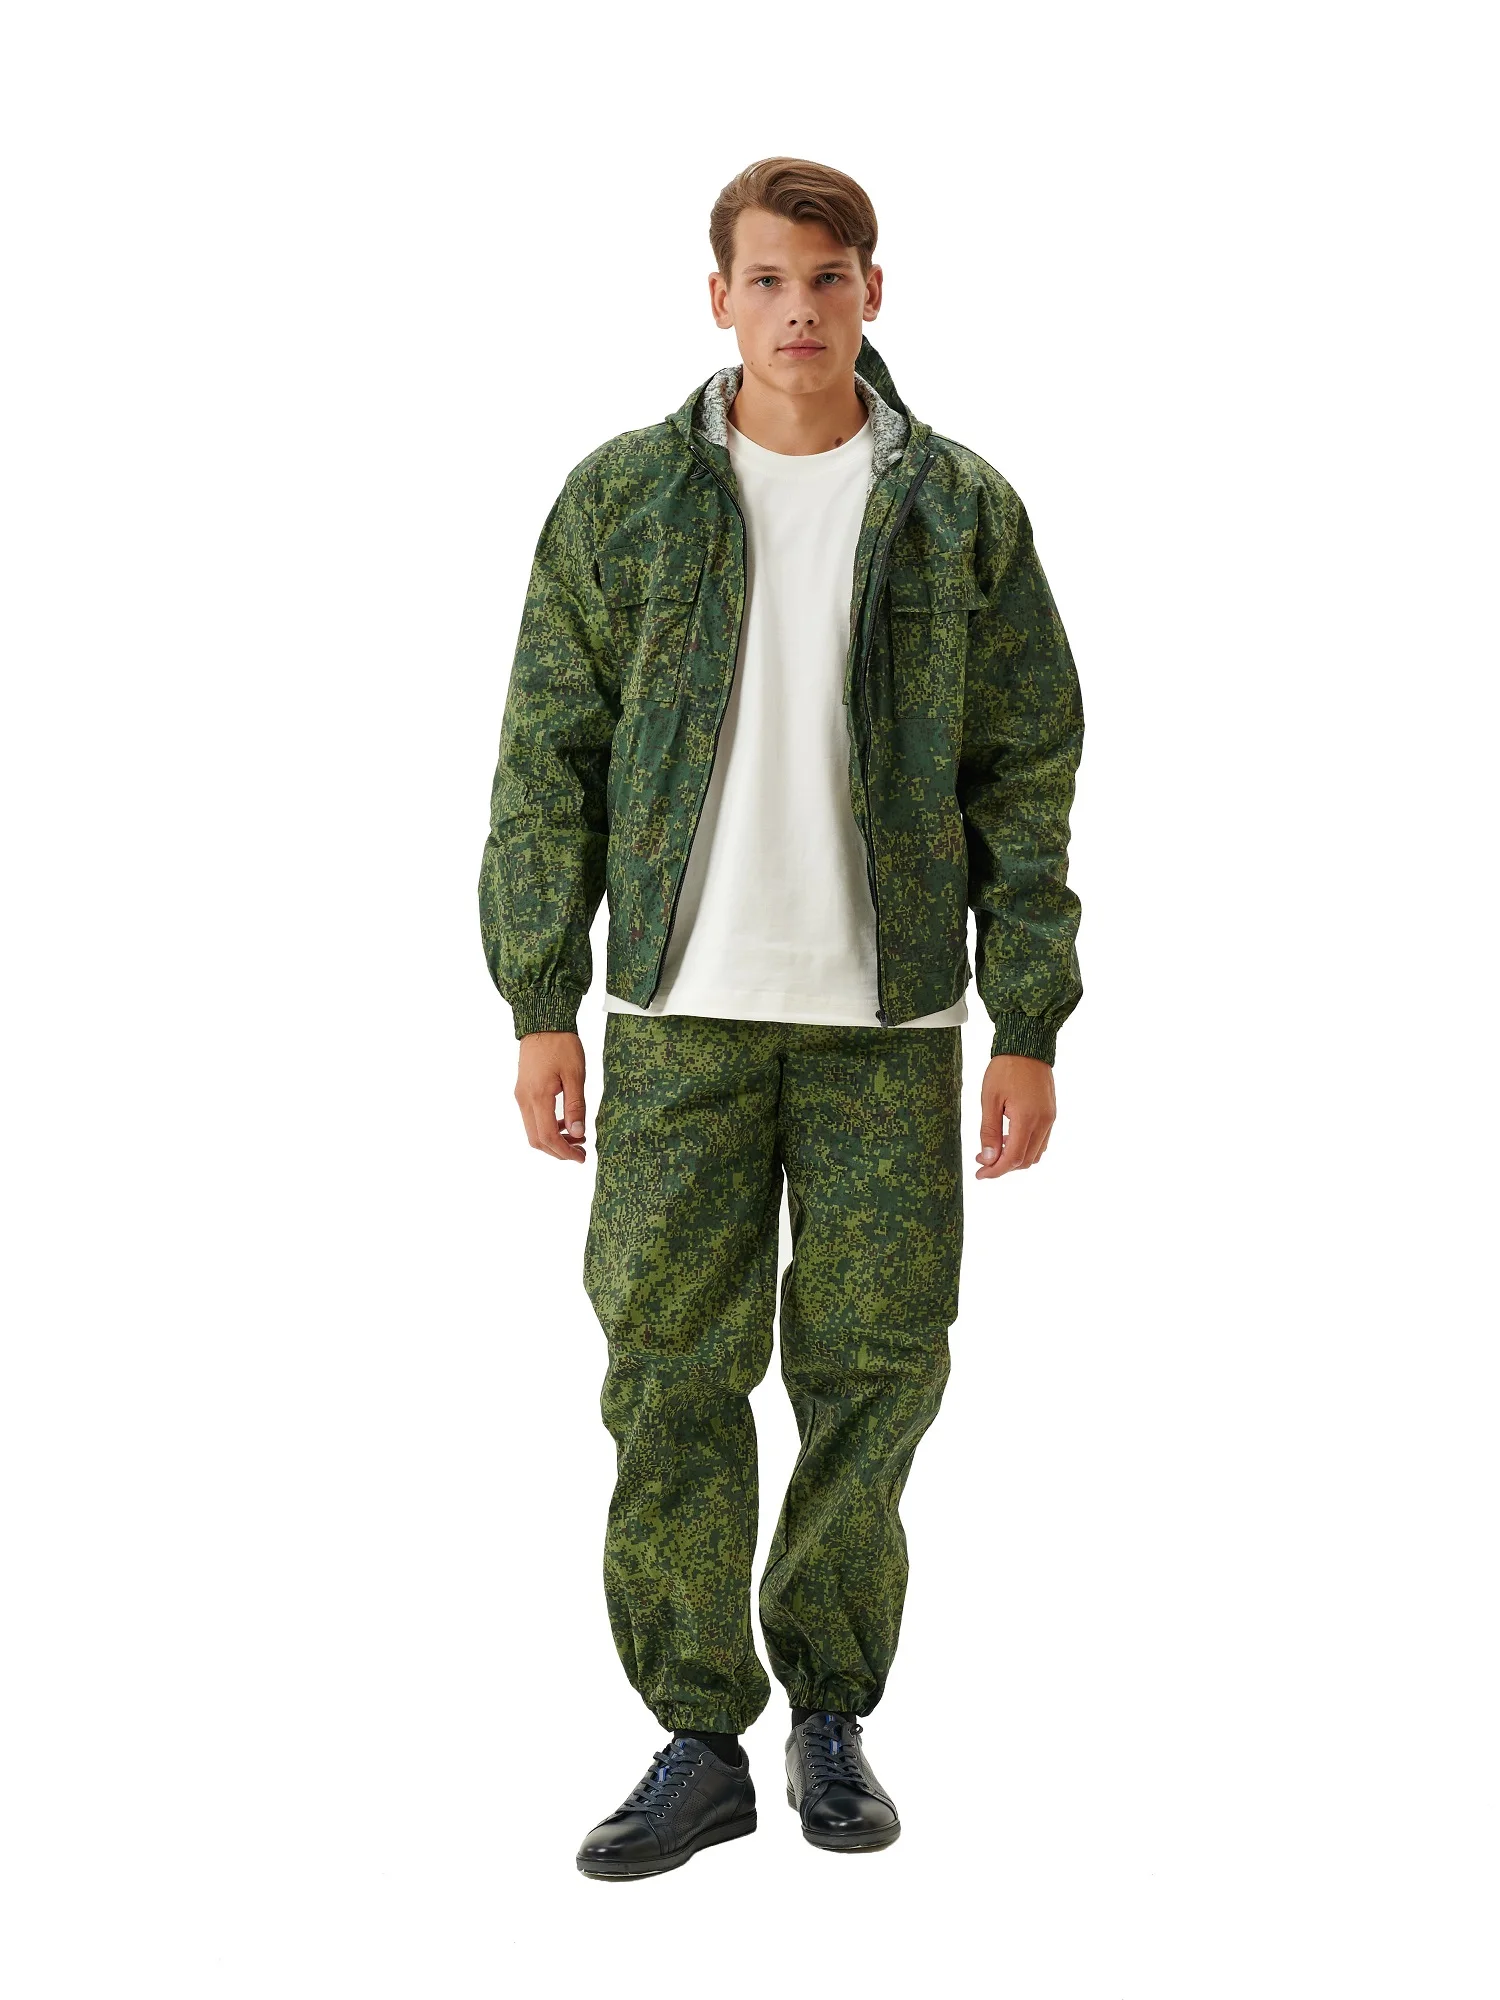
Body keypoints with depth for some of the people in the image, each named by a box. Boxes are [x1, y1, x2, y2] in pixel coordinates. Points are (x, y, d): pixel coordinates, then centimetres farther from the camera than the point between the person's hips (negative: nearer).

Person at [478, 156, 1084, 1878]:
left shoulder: (963, 512, 4)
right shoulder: (621, 497, 4)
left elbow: (1025, 779, 4)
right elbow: (548, 759, 4)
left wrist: (1029, 1029, -1)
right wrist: (540, 1008, -2)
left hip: (889, 1016, 0)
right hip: (681, 1014, 0)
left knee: (874, 1361, 4)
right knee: (672, 1366, 1)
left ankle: (834, 1713, 21)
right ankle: (700, 1742, 12)